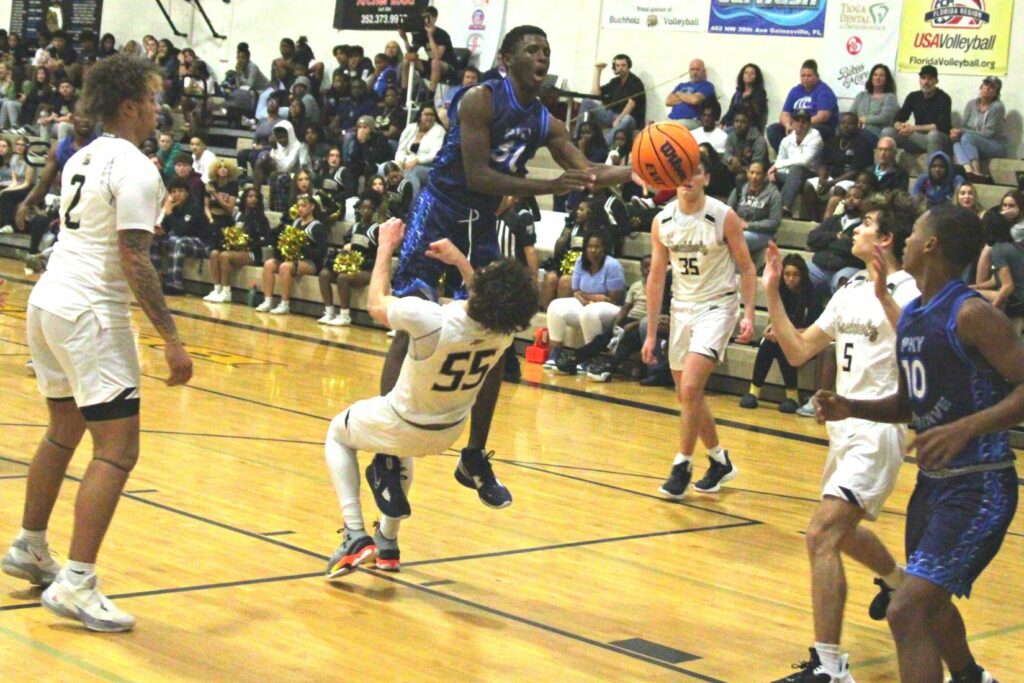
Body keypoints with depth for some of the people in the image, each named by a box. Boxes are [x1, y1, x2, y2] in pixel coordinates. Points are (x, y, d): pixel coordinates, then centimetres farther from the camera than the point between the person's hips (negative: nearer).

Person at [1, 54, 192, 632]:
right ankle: (76, 584, -12)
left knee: (64, 431, 23)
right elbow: (133, 260, -18)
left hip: (47, 302, 10)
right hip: (90, 311, -10)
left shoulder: (82, 159, 15)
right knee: (118, 450, -8)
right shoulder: (135, 168, -12)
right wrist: (171, 339, -18)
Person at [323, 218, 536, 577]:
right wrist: (460, 260, 3)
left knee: (338, 434, 26)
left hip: (404, 427, -5)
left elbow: (377, 304, -16)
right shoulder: (507, 326, -24)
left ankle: (355, 537, 10)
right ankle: (388, 542, 43)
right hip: (449, 432, 5)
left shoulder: (431, 319, -39)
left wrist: (387, 246, -5)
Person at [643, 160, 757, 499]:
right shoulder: (662, 222, -1)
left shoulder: (724, 217, -12)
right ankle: (720, 460, 30)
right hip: (681, 308, 6)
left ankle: (683, 465, -7)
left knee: (690, 388, -20)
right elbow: (656, 278, 6)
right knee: (687, 394, 11)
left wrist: (749, 314, -18)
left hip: (717, 306, -5)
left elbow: (747, 268, -6)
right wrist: (651, 334, 5)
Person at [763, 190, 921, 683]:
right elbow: (798, 351, 11)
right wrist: (771, 292, 4)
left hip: (879, 429, -9)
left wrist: (883, 296, -40)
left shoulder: (908, 291, -13)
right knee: (841, 529, 28)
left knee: (821, 534, -20)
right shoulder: (850, 290, 11)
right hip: (846, 423, 9)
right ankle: (897, 582, 57)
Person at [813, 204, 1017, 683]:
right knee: (929, 601, 28)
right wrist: (851, 408, 3)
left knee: (908, 611, -19)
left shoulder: (970, 314, -18)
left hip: (979, 486, -10)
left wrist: (965, 428, -34)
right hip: (934, 479, 10)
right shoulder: (909, 316, 9)